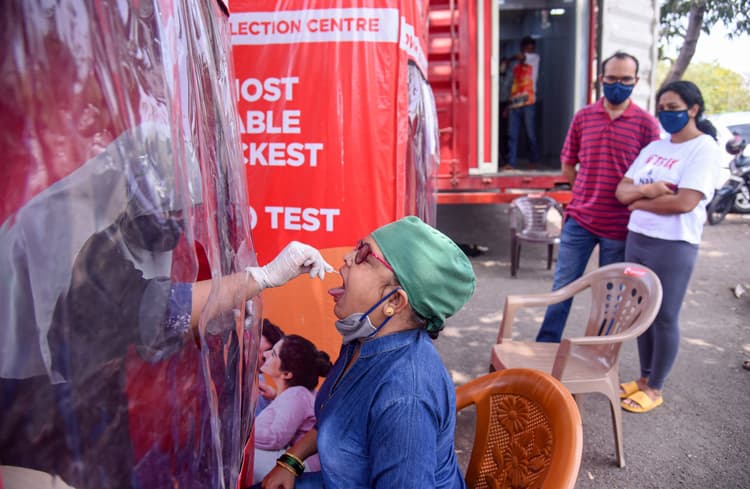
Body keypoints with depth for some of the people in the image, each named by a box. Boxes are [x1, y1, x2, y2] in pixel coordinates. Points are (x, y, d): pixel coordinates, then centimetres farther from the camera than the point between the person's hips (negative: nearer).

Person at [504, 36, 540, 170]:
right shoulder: (516, 64, 17)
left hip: (528, 102, -4)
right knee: (512, 135, -1)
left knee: (530, 133, 4)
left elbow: (521, 57, -17)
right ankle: (511, 163, 1)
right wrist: (508, 104, 11)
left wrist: (512, 58, 4)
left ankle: (534, 160, 19)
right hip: (514, 103, 4)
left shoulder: (535, 58, 4)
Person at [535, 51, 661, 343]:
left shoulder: (646, 123, -4)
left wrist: (628, 199, -5)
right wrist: (587, 197, 7)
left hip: (619, 226, -2)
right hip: (580, 220, 2)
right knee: (562, 287, 7)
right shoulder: (583, 117, 4)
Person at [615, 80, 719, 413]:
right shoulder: (653, 148, 12)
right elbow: (621, 191, 5)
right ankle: (644, 377, 31)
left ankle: (655, 389, 19)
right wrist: (647, 190, -16)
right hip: (636, 239, 7)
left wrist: (638, 201, -8)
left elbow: (685, 202, -21)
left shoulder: (704, 148, -9)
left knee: (665, 317, 4)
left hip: (673, 245, -7)